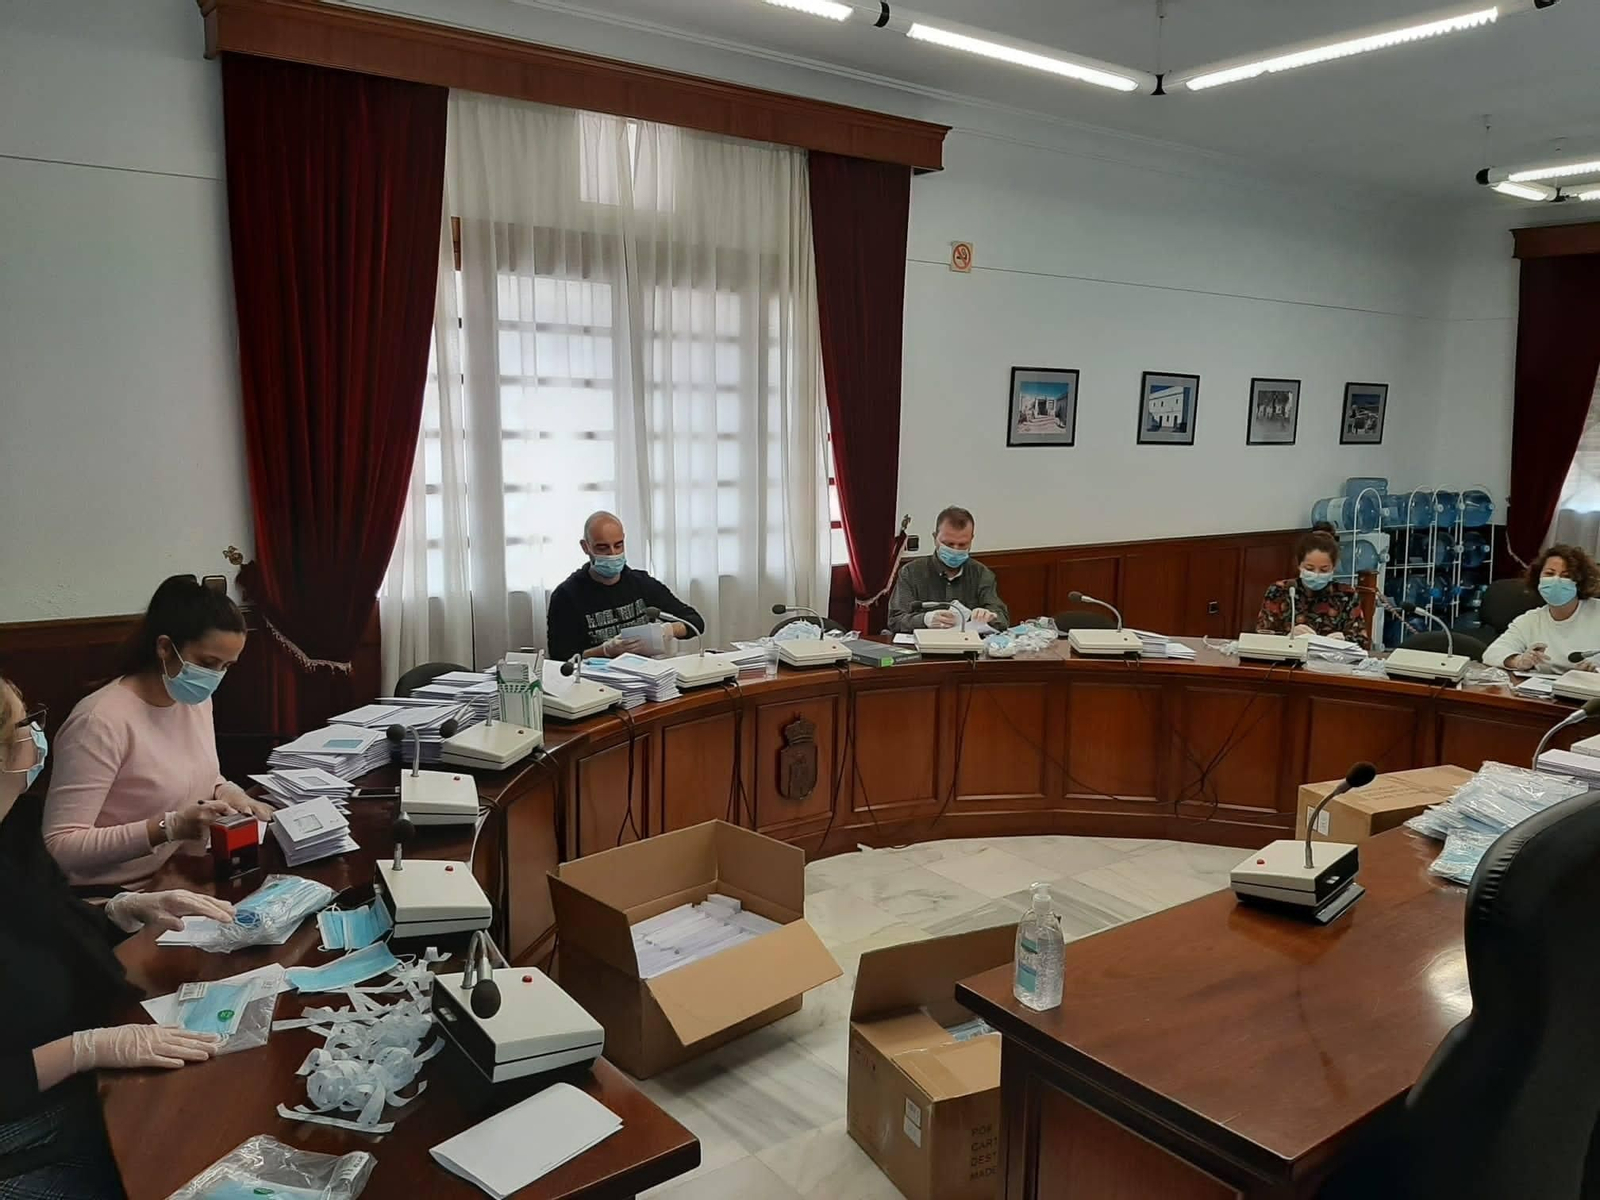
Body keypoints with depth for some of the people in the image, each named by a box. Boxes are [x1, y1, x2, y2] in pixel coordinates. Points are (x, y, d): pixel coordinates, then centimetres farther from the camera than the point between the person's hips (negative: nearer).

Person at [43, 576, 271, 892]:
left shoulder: (195, 699, 4)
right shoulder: (102, 722, -20)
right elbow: (59, 848, -22)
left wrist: (225, 792, 0)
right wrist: (170, 827, -30)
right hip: (119, 896, -7)